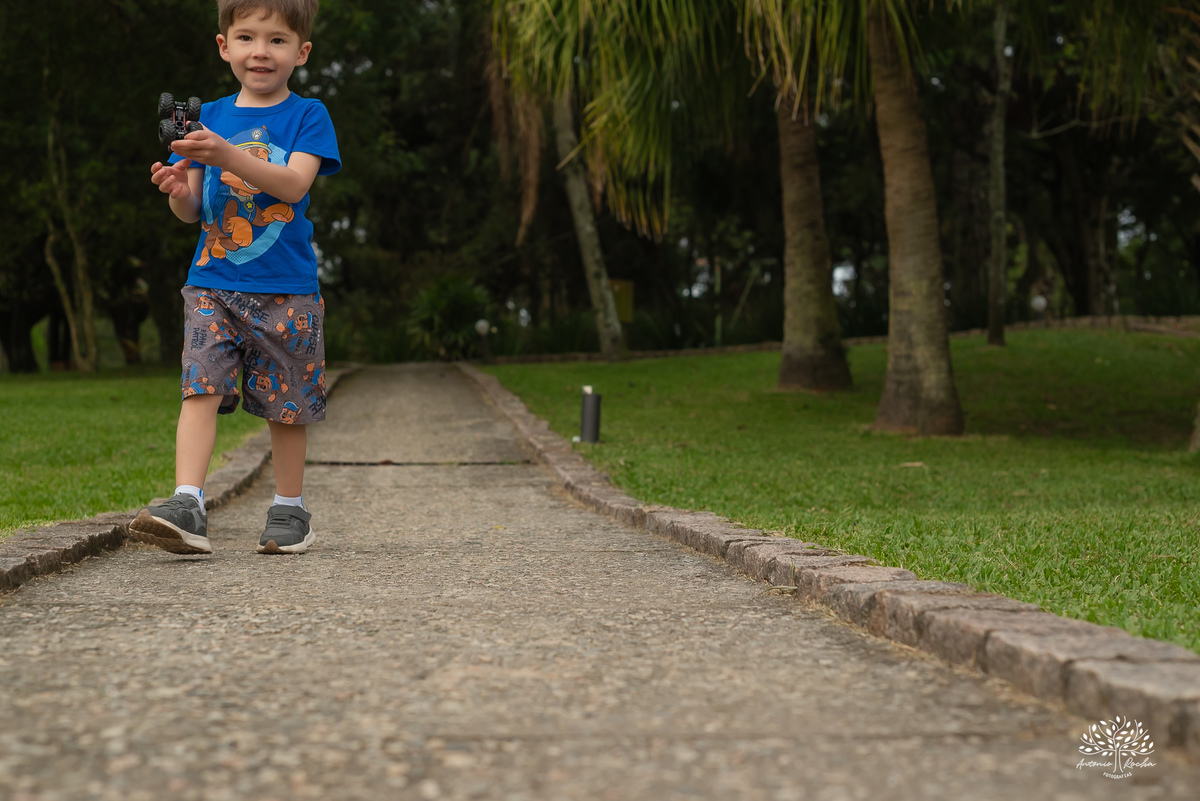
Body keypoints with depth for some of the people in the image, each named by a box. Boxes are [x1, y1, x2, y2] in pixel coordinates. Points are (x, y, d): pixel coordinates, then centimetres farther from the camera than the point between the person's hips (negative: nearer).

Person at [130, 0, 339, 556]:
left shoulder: (307, 116, 1)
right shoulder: (209, 117, 11)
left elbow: (294, 184, -17)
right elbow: (191, 212, 11)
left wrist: (226, 154, -29)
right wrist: (177, 191, -13)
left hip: (286, 289, -2)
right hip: (212, 283, 2)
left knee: (286, 403, 5)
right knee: (200, 387, -12)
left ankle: (290, 509, 20)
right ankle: (187, 507, -19)